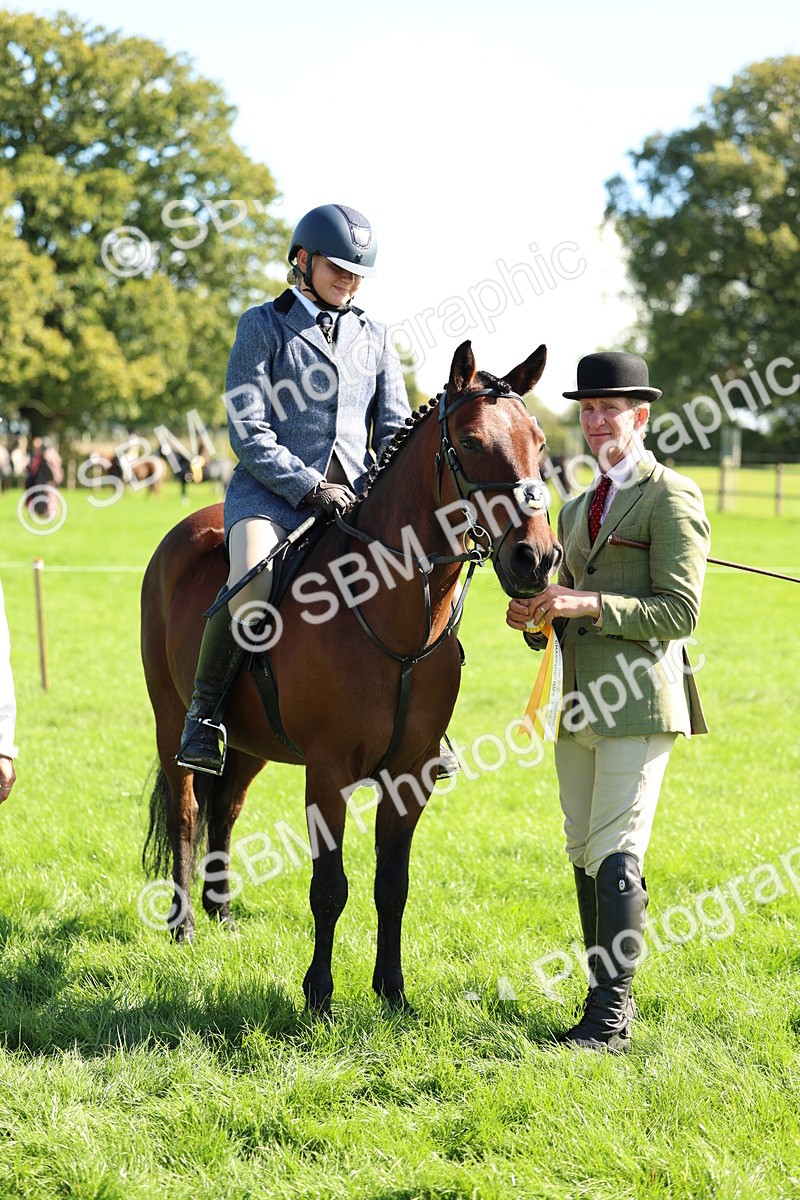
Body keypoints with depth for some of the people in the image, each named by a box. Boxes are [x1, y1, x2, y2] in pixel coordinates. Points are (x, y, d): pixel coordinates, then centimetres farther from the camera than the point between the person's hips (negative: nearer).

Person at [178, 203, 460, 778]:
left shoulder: (373, 335, 15)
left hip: (355, 494, 4)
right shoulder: (263, 326, 1)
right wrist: (309, 487, -15)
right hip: (271, 488, -4)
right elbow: (247, 432, -6)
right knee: (251, 585, -31)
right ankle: (203, 715, -12)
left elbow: (395, 427, 15)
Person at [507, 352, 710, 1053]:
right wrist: (536, 619, 2)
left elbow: (680, 612, -12)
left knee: (615, 854, -12)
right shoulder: (577, 509, 19)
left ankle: (611, 1018, -10)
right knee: (585, 856, 10)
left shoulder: (672, 498, -4)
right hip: (579, 702, 8)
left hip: (639, 700, -8)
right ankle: (607, 999, 20)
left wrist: (588, 604, -20)